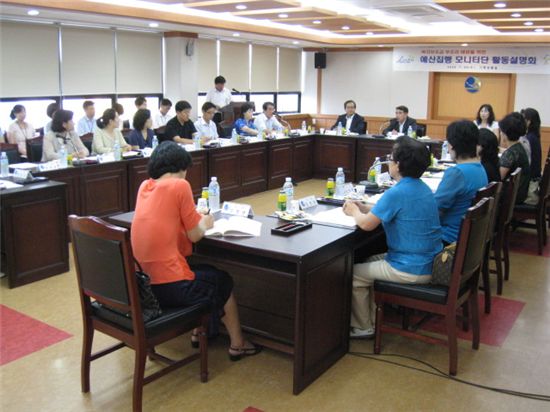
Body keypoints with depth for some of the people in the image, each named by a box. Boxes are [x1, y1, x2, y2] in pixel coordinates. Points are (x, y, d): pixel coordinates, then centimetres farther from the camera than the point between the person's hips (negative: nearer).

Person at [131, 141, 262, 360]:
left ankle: (198, 331, 41)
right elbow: (195, 235, -7)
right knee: (223, 280, 21)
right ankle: (237, 344, 32)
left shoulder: (144, 186, 7)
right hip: (169, 285, -7)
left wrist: (195, 218, 17)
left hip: (142, 282, 7)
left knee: (202, 270, 33)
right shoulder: (180, 185, -12)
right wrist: (205, 223, 12)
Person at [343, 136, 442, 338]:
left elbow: (366, 224, -18)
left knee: (354, 274, 7)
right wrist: (362, 207, 9)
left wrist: (354, 211, 3)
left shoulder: (397, 193, -23)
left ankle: (363, 327, 23)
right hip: (429, 263, 9)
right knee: (371, 261, 26)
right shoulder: (423, 187, 6)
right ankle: (372, 319, 32)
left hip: (411, 270, -9)